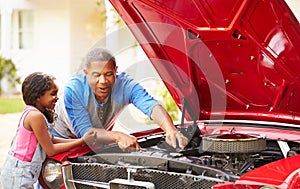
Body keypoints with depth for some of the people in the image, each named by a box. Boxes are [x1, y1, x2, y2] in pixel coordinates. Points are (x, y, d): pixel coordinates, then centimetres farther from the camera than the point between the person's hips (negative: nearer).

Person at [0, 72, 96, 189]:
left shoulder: (29, 111, 6)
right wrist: (82, 141, -11)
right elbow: (50, 150, -16)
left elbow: (50, 140, 11)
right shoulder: (36, 116, -21)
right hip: (18, 176, -9)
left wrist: (78, 140, 4)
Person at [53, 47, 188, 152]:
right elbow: (84, 131, -34)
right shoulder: (73, 89, -32)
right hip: (63, 139, -3)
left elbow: (151, 105, -43)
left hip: (98, 143, 3)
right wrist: (118, 136, -51)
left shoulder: (124, 84, -27)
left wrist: (171, 130, -63)